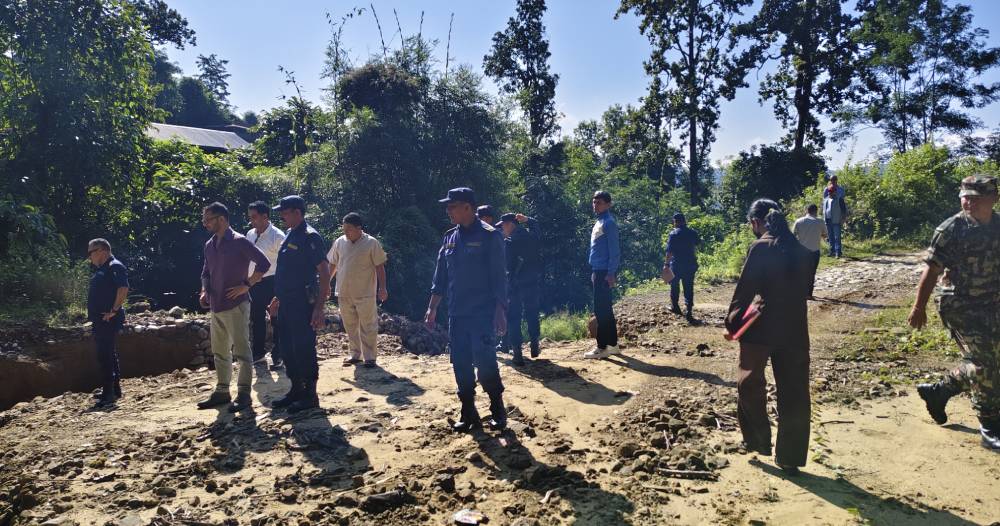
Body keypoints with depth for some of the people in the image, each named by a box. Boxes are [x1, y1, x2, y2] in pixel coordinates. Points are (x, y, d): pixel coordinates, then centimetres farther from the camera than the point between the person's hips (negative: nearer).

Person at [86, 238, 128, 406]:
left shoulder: (115, 266, -12)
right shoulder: (101, 269, 19)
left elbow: (124, 288, -24)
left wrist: (114, 310, -24)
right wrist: (93, 314, 18)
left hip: (108, 320, -11)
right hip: (99, 319, 11)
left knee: (105, 355, -11)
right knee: (108, 354, 16)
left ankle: (108, 394, -8)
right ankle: (115, 390, 25)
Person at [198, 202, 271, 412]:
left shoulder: (239, 242, -10)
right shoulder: (209, 245, 12)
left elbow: (264, 263, -16)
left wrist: (246, 285, -16)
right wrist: (204, 291, 5)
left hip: (236, 306, -8)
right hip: (216, 307, 8)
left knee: (241, 351, -2)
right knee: (219, 352, 14)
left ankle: (244, 394, 4)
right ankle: (222, 391, 25)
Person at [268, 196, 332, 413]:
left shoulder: (310, 237, -14)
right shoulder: (289, 236, 14)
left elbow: (324, 272, -18)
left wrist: (319, 307, -22)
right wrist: (278, 299, 23)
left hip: (303, 305, -9)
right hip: (286, 304, 9)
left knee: (304, 350, -3)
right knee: (288, 350, 14)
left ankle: (310, 395, 8)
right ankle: (296, 390, 26)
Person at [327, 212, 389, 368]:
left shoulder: (371, 243, -7)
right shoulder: (339, 242, 5)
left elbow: (380, 266, -6)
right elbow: (332, 264, 14)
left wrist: (382, 288, -11)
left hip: (365, 293, -4)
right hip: (344, 293, 5)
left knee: (368, 326, -1)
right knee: (350, 326, 13)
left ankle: (370, 357, 8)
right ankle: (355, 354, 25)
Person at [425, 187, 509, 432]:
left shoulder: (489, 236, -6)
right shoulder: (449, 238, 12)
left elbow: (498, 277, -9)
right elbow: (440, 277, 15)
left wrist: (500, 311, -14)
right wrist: (432, 308, 12)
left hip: (482, 314, -6)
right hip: (456, 314, 6)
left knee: (485, 362, -10)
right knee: (461, 365, 7)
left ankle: (498, 410, 10)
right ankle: (468, 414, 18)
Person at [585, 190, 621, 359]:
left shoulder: (609, 223, -11)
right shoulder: (599, 222, 17)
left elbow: (614, 250, -16)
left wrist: (611, 273, -21)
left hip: (604, 272, -10)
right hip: (598, 271, 10)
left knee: (601, 309, -7)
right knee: (605, 309, 13)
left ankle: (602, 347, -3)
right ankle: (612, 344, 20)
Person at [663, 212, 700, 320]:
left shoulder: (673, 233, -11)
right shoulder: (692, 232, 2)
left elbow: (669, 251, -16)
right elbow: (698, 243, 23)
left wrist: (666, 264, -14)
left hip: (676, 264, -3)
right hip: (690, 264, 3)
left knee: (675, 285, 17)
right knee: (688, 287, 3)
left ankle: (675, 306, 30)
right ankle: (689, 311, -6)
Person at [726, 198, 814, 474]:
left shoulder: (761, 248, -13)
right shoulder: (801, 250, 6)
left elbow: (744, 289, -13)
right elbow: (802, 288, 10)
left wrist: (732, 322, -4)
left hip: (762, 328, -5)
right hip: (795, 329, 5)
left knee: (750, 386, 17)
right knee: (794, 395, 10)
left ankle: (758, 440, 25)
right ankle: (789, 458, 16)